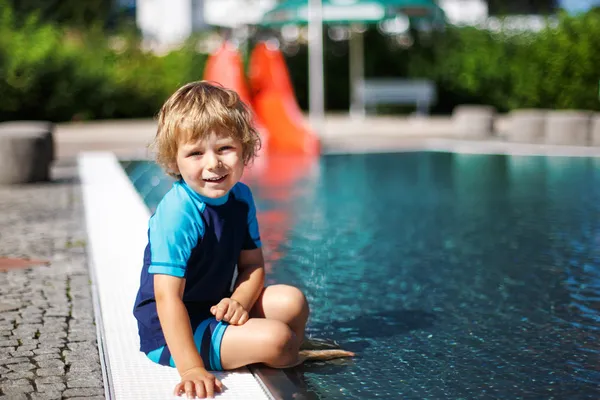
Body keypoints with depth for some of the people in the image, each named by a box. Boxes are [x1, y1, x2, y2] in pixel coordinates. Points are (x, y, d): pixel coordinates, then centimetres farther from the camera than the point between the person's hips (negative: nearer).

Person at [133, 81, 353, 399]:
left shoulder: (240, 197, -2)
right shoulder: (177, 215, -27)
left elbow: (253, 265, 4)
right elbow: (168, 297, -31)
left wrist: (239, 301, -18)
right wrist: (191, 368, -37)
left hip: (216, 309, 8)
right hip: (171, 335, -8)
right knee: (274, 339, -19)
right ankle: (287, 354, 12)